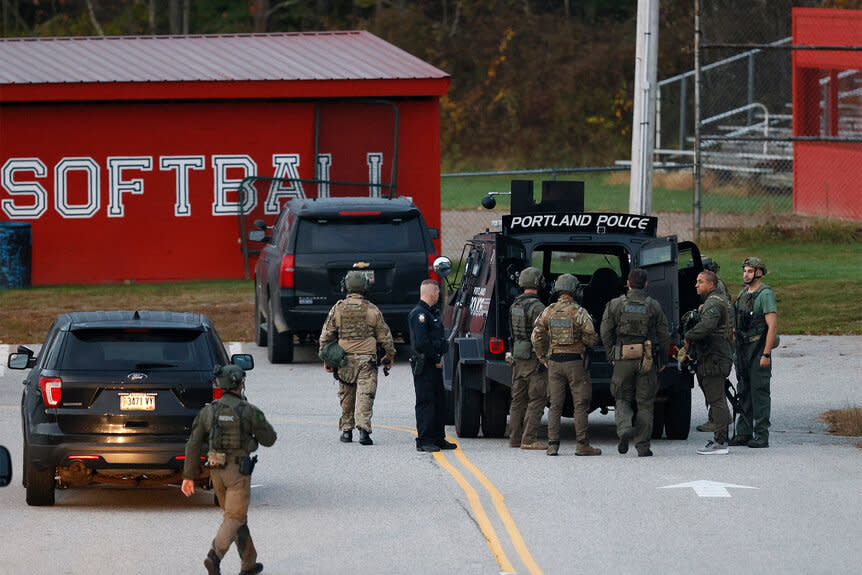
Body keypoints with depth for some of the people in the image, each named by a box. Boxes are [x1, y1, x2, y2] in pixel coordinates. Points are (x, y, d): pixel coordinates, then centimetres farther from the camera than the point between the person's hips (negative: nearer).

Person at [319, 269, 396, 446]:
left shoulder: (337, 309, 1)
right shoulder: (372, 310, -2)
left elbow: (326, 335, 4)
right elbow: (384, 336, 5)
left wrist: (326, 358, 13)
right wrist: (389, 354, 19)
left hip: (345, 359, 2)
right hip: (366, 359, -2)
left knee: (346, 397, 12)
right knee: (365, 395, -5)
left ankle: (346, 430, 17)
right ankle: (363, 429, -19)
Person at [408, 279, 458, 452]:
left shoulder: (431, 313, 18)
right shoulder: (419, 314, -15)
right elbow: (421, 343, -22)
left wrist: (439, 357, 11)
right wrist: (436, 359, -14)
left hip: (434, 365, 10)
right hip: (424, 365, -10)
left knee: (440, 401, 13)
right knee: (426, 402, -7)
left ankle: (438, 438, 20)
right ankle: (424, 441, -5)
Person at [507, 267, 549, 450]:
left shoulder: (514, 306, 9)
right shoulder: (537, 307, -16)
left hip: (518, 358, 8)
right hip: (534, 359, -8)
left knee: (519, 399, 13)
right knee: (537, 400, -4)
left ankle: (515, 437, 16)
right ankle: (529, 439, -9)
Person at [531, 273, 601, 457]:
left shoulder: (548, 311, 3)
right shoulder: (579, 312, -10)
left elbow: (537, 336, 2)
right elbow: (590, 338, -11)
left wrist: (543, 358, 12)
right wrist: (595, 339, 13)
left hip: (554, 362, 4)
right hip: (575, 362, -4)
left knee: (555, 405, 7)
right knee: (581, 404, 1)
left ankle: (553, 444, 1)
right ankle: (582, 444, -2)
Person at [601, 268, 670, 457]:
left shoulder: (615, 305, 1)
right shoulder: (654, 306, 2)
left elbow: (606, 333, 0)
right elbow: (664, 335, 4)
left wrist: (611, 356, 10)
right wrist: (663, 360, 14)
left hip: (623, 360, 0)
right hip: (647, 361, 0)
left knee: (622, 399, 13)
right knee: (645, 403, 6)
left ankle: (624, 428, -16)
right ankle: (643, 446, 4)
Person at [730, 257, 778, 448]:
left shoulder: (765, 294, -11)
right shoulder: (743, 294, 15)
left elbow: (773, 326, -16)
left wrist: (766, 354, -20)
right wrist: (736, 353, 15)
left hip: (758, 348, -8)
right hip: (742, 349, 8)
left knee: (759, 391, -7)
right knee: (744, 392, 10)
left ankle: (761, 436, -6)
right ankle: (744, 433, 15)